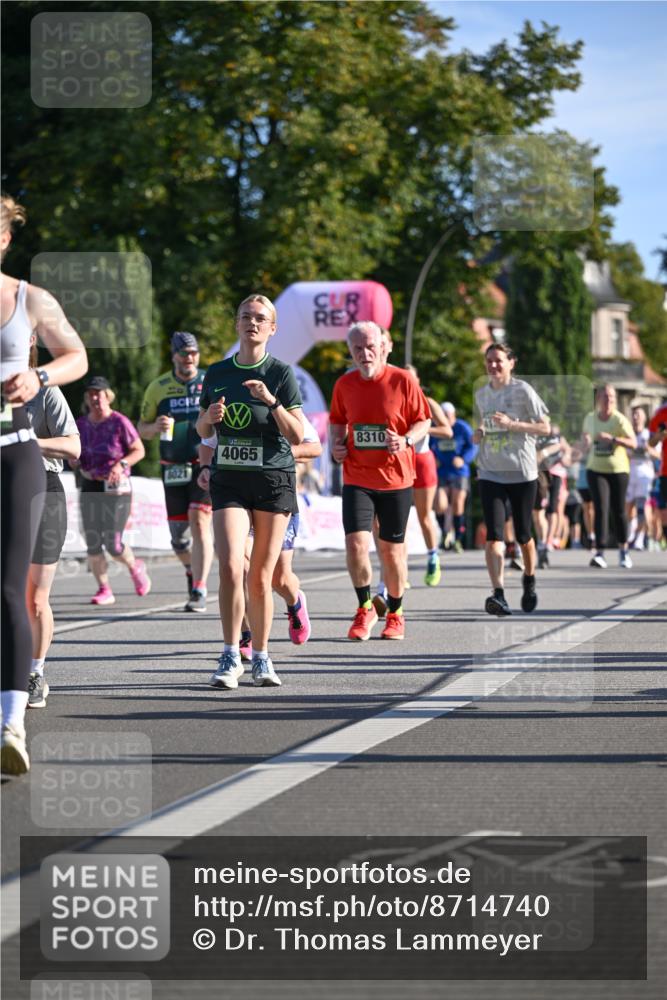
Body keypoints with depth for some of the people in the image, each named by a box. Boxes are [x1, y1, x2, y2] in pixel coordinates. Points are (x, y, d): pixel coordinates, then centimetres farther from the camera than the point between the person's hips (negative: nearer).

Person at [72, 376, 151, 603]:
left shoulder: (119, 422, -10)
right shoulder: (81, 424, 6)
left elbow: (139, 451, -5)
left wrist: (121, 464, -21)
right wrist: (74, 461, -3)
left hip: (117, 488, -5)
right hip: (90, 488, 5)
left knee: (113, 545, -9)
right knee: (92, 543, -3)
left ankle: (135, 567, 23)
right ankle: (104, 590, 9)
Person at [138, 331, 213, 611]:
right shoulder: (158, 387, 6)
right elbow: (142, 429, 9)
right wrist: (155, 427, -12)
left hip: (207, 465, -2)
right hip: (174, 469, 2)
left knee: (199, 523, -18)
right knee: (178, 537, 7)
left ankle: (199, 591, -17)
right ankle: (192, 569, 39)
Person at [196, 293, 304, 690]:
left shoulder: (281, 373, -1)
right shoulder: (218, 374, 9)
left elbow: (297, 436, -4)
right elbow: (203, 430, 20)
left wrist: (272, 402, -18)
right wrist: (209, 417, -3)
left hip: (274, 480, -2)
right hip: (229, 480, 2)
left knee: (261, 577, 2)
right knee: (231, 567, -15)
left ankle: (261, 657, 16)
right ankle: (231, 656, -8)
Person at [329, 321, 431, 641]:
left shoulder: (403, 381, -6)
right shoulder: (344, 384, 2)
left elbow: (423, 421, 1)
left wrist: (406, 440, -18)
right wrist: (337, 444, -1)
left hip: (395, 479, -1)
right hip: (356, 479, 2)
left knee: (391, 549, 6)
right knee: (355, 542, -13)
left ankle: (395, 612, 26)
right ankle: (365, 608, 7)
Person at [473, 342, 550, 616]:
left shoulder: (522, 391, -6)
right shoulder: (481, 394, 11)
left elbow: (544, 427, -8)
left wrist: (510, 424, -19)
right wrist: (479, 435, 3)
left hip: (522, 473, -3)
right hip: (490, 474, 3)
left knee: (522, 535, 7)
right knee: (493, 535, -12)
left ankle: (529, 580, 35)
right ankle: (498, 594, -20)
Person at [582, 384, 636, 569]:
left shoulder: (620, 420, -8)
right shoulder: (590, 418, 3)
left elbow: (633, 443, -16)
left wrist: (613, 438, -29)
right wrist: (586, 440, -3)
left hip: (618, 469, -1)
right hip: (596, 470, 1)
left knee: (618, 511, 7)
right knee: (601, 509, -13)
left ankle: (623, 551, 27)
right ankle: (599, 553, -17)